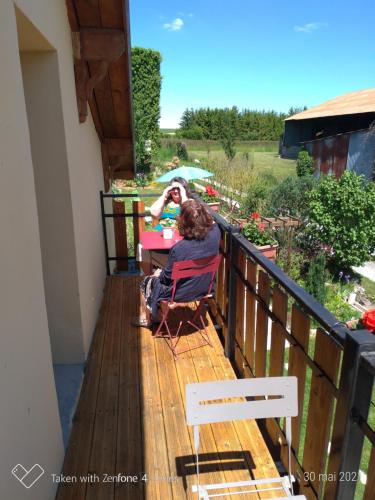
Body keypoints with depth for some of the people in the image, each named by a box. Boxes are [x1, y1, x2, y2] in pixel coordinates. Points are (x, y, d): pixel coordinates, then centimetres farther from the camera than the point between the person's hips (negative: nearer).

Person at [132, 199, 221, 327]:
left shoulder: (179, 248, -34)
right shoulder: (214, 235, -21)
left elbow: (167, 277, -16)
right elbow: (212, 222, 7)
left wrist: (159, 273, 3)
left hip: (180, 295, -6)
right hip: (203, 289, 6)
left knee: (146, 282, 22)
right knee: (160, 272, 29)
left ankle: (145, 319, 44)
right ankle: (154, 314, 45)